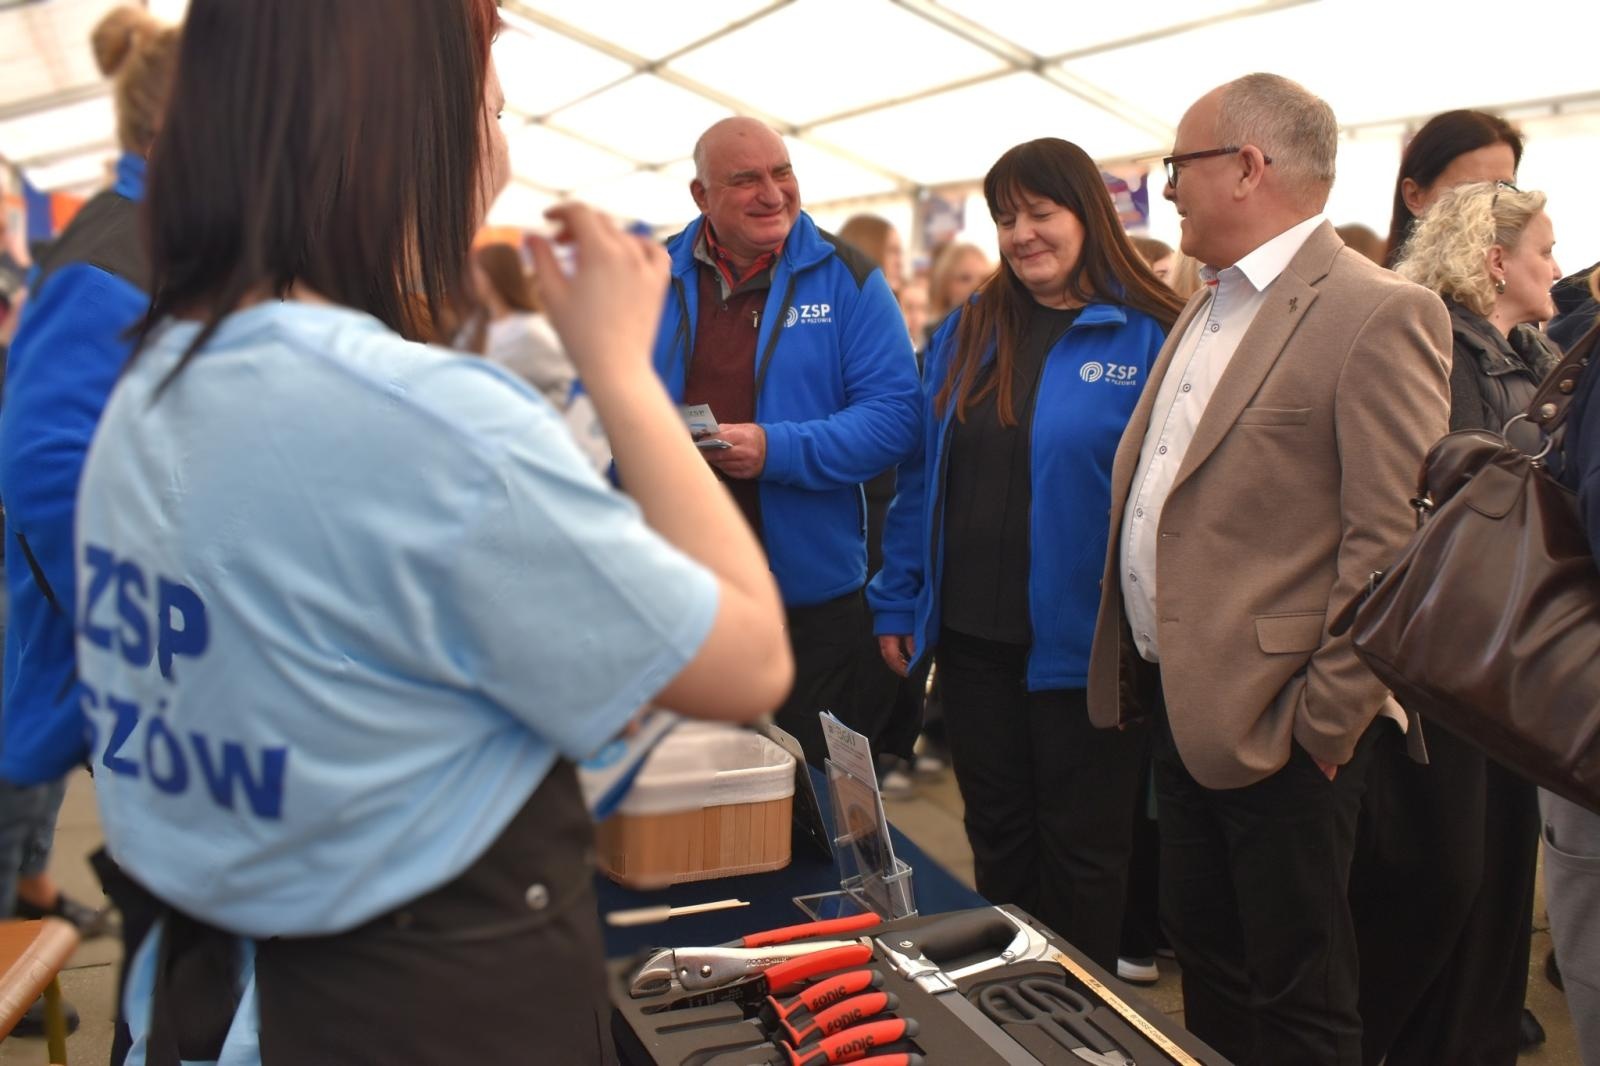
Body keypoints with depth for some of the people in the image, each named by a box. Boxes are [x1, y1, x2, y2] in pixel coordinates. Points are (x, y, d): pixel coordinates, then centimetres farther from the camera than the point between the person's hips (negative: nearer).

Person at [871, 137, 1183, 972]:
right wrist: (899, 602, 5)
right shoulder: (966, 332, 6)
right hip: (973, 635, 5)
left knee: (1083, 849, 12)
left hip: (1081, 643, -4)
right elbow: (922, 478, 8)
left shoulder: (1148, 336, -9)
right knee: (996, 838, 19)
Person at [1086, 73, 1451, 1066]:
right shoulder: (1205, 311, 14)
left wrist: (1325, 720, -17)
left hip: (1274, 722, -8)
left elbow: (1392, 541, -19)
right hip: (1181, 704, 8)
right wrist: (1140, 668, 13)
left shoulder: (1379, 314, -14)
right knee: (1207, 965, 21)